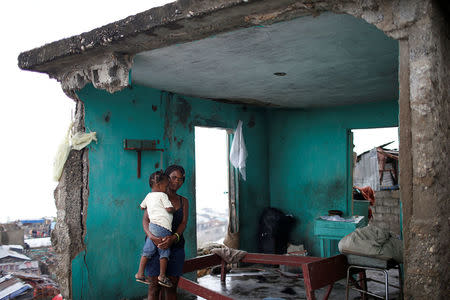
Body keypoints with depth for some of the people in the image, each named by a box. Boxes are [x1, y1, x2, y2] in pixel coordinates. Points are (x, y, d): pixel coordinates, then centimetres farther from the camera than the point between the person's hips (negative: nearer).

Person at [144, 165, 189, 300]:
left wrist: (173, 238, -22)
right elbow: (145, 220, -5)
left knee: (171, 287, 3)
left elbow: (183, 223, -1)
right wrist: (151, 236, -26)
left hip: (175, 247, 3)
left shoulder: (183, 201, 12)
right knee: (154, 287, -5)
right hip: (155, 245, -2)